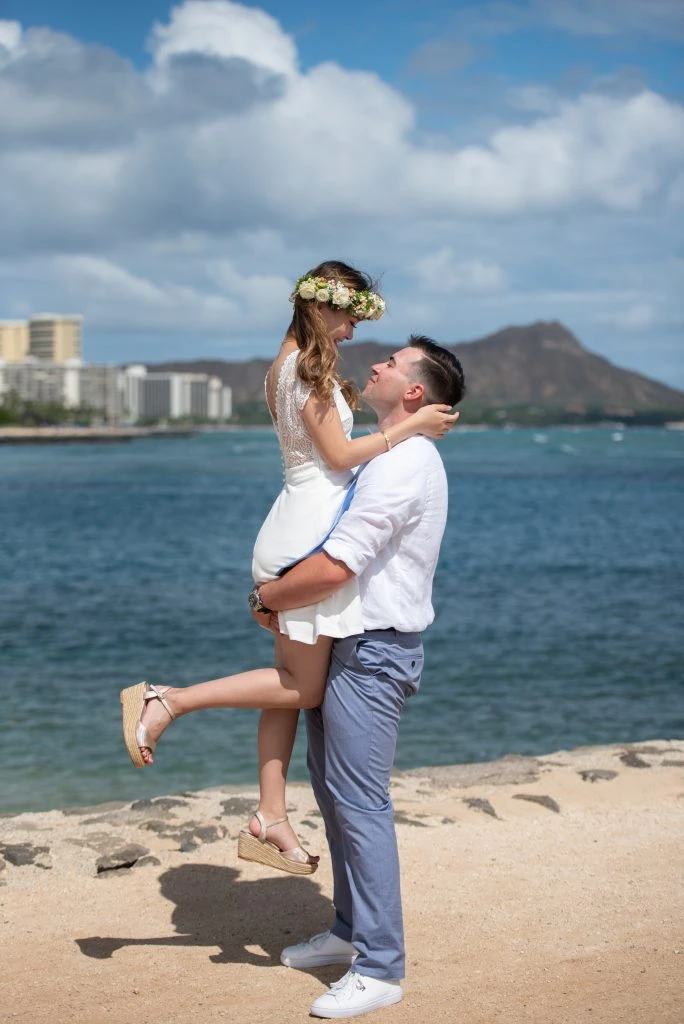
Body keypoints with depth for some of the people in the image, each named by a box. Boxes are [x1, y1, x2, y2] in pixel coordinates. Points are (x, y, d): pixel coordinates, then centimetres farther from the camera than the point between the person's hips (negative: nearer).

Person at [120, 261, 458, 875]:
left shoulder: (290, 366, 17)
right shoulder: (309, 368, -12)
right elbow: (339, 455, -15)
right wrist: (413, 427, -10)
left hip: (297, 527, 10)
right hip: (311, 531, -10)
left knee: (293, 682, 9)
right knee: (303, 686, -5)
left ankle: (270, 820, 12)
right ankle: (166, 702, -7)